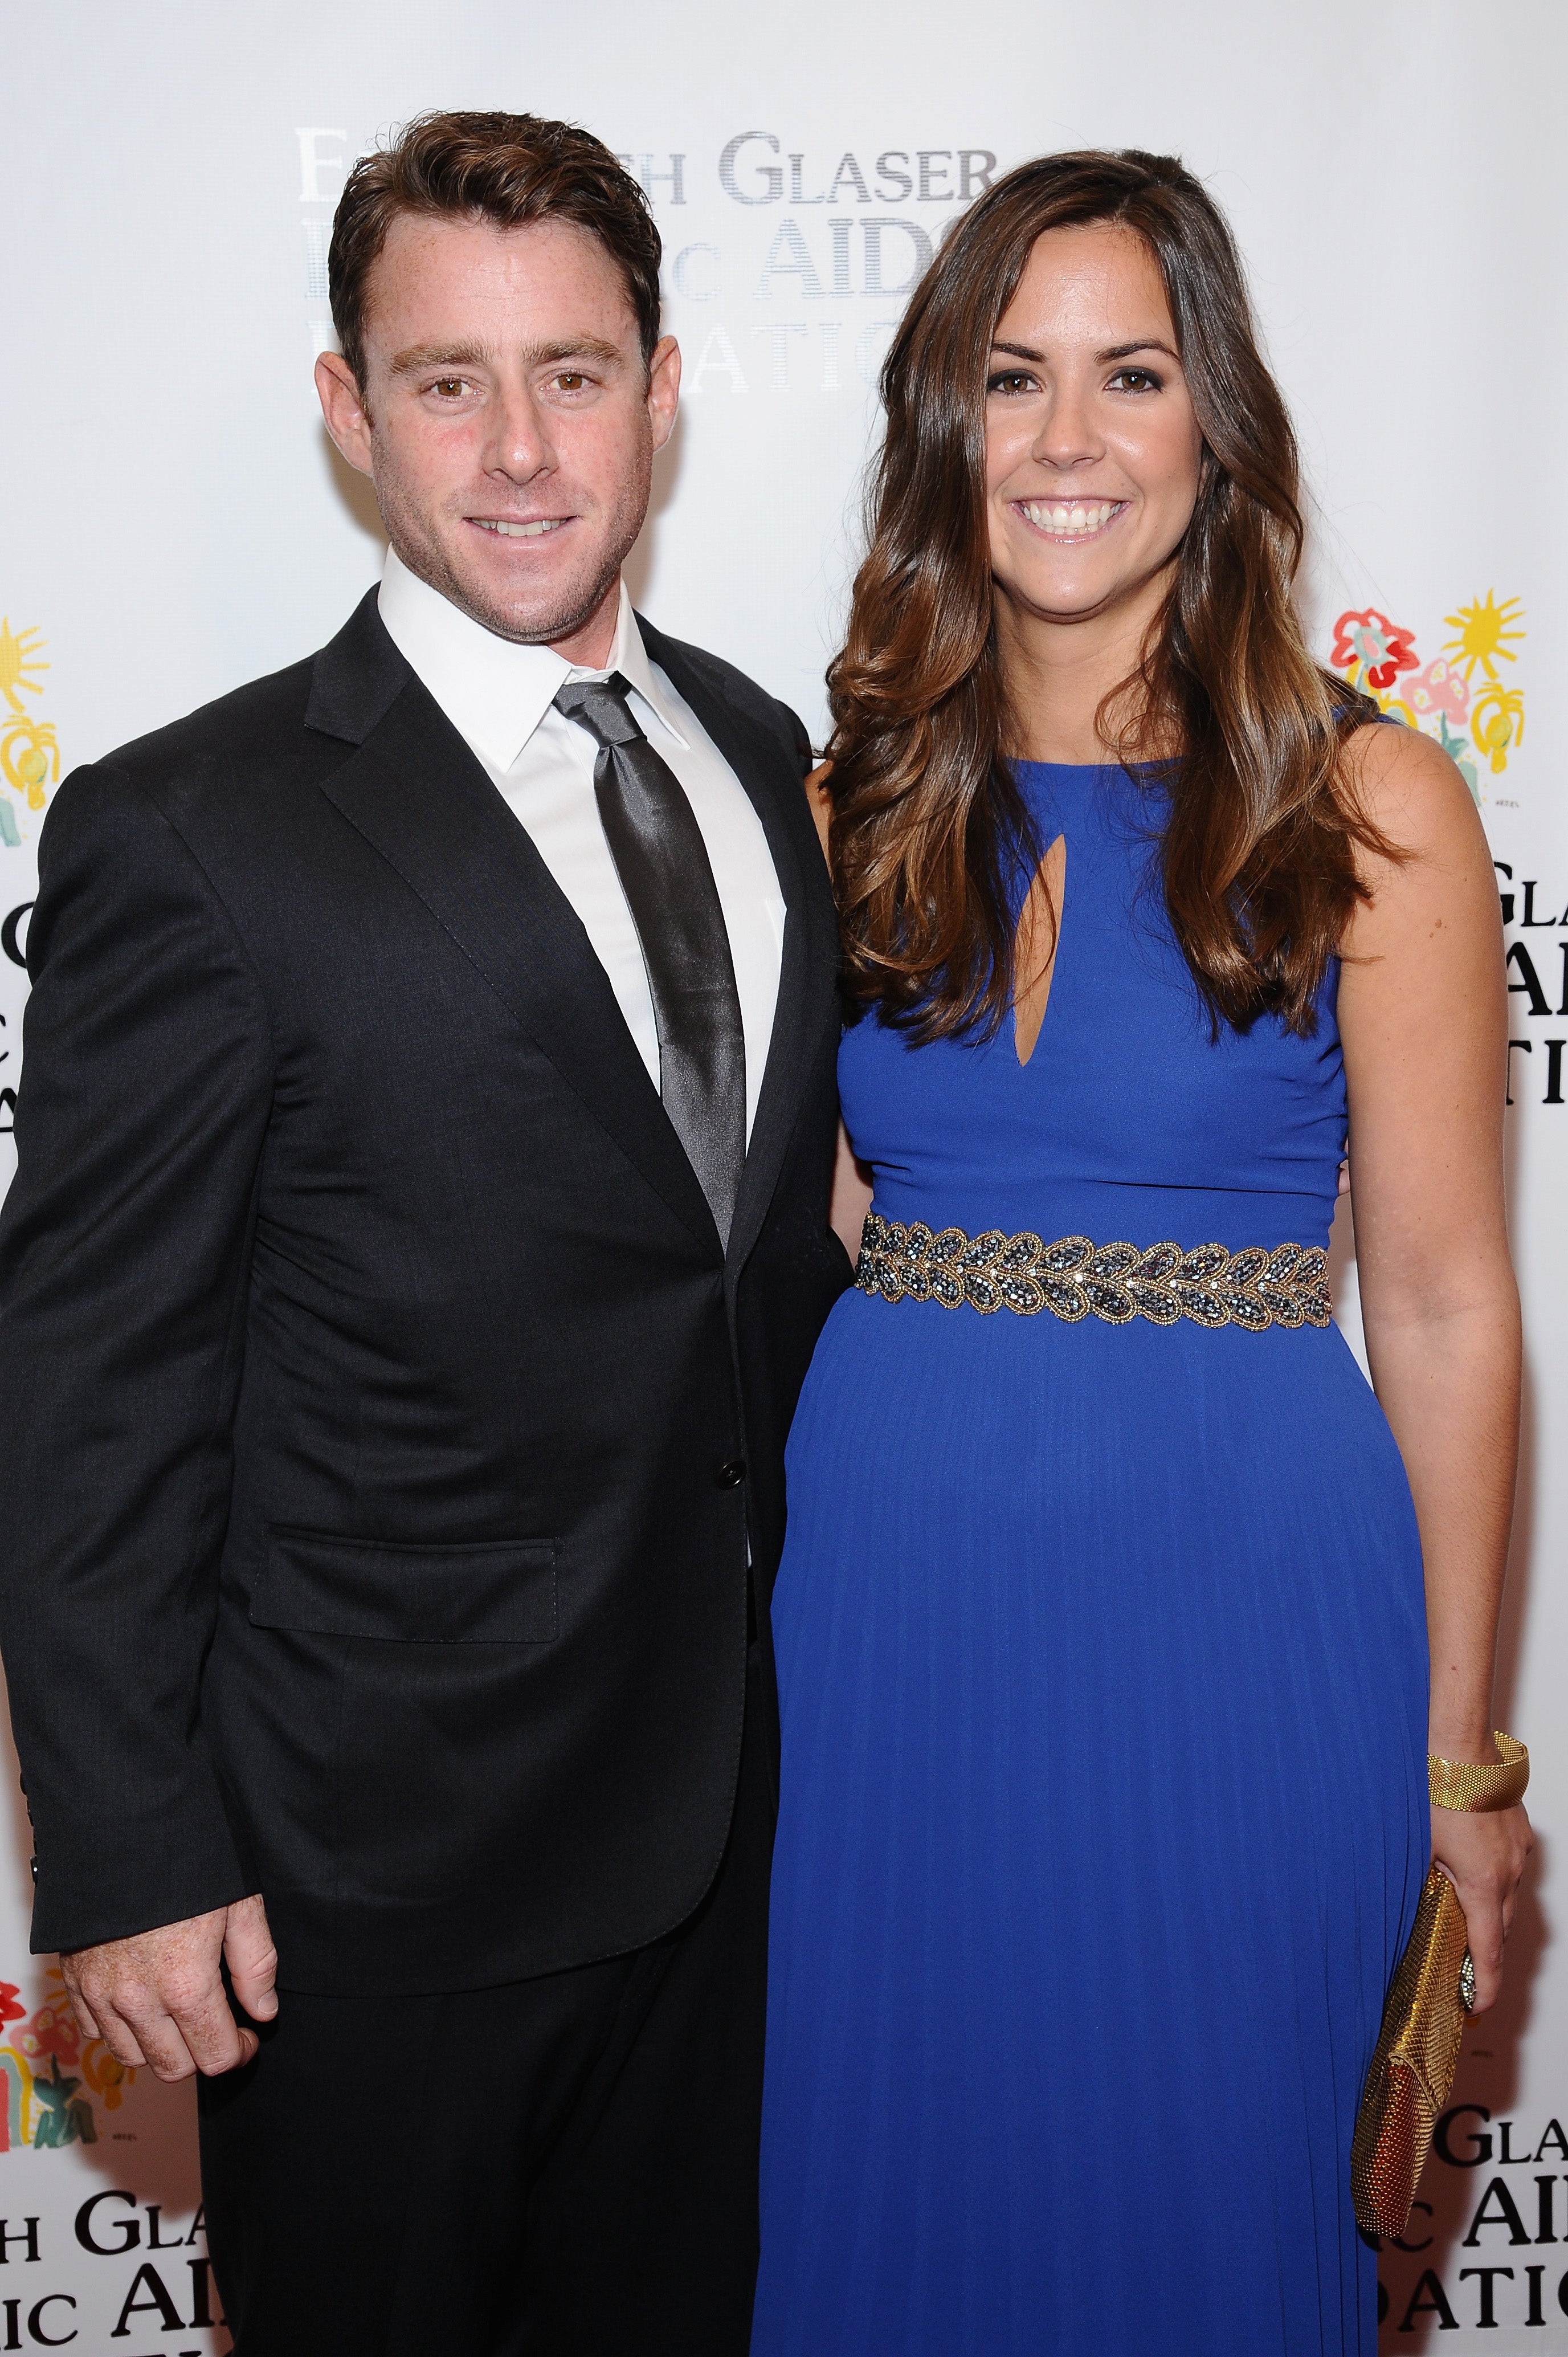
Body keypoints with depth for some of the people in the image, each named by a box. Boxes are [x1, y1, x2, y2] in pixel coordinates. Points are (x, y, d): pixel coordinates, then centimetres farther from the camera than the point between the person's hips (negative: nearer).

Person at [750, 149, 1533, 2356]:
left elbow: (1443, 1304, -4)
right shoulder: (854, 802, 3)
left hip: (1237, 1597, -2)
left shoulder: (1367, 805, -6)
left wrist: (1458, 1756, -2)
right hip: (886, 1591, 3)